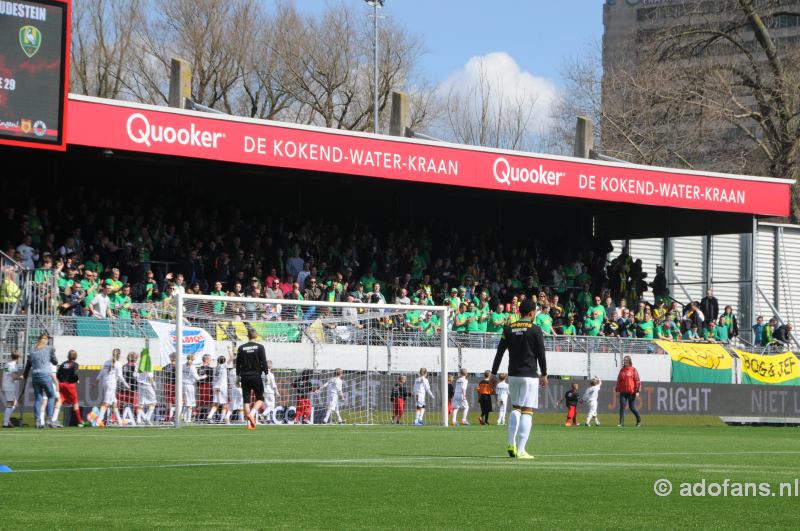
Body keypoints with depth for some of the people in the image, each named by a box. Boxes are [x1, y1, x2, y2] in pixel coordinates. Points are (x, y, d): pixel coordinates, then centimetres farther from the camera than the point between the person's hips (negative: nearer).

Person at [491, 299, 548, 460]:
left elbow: (499, 353, 5)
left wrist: (494, 373, 10)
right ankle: (521, 450, -10)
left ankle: (511, 443, 6)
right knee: (527, 412, -4)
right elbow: (541, 354, -4)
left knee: (516, 409, 19)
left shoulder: (509, 329, 6)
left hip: (513, 374, 5)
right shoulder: (535, 330, -5)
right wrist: (544, 374, 5)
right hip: (529, 375, -4)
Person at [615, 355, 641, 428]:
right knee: (622, 407, -7)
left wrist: (637, 391, -12)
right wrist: (617, 390, 12)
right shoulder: (622, 370, 12)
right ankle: (621, 422, -7)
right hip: (623, 392, 4)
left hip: (631, 392, -4)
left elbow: (637, 381, -5)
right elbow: (618, 381, 16)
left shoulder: (633, 370, -2)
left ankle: (639, 419, 25)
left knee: (632, 407, 3)